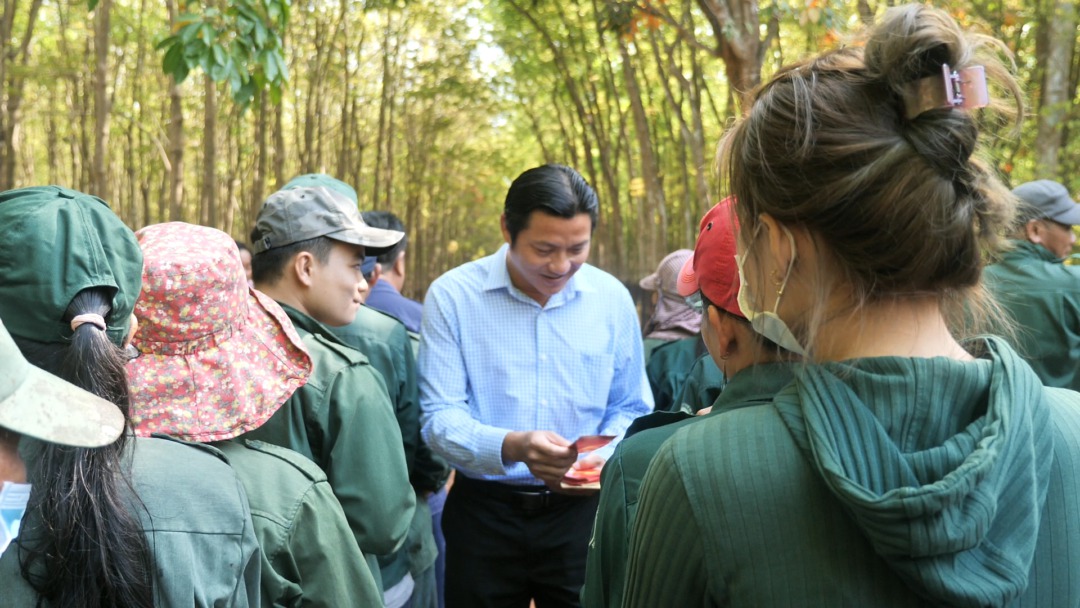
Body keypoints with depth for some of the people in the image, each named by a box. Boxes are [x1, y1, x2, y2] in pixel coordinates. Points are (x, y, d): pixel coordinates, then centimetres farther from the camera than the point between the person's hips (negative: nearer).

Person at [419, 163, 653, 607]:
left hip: (580, 510, 2)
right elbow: (439, 416, -13)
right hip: (483, 512, -1)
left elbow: (630, 409, 6)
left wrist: (604, 459, -14)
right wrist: (511, 447, -30)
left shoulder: (612, 298, 0)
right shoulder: (452, 296, -9)